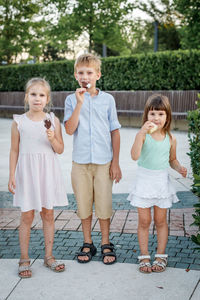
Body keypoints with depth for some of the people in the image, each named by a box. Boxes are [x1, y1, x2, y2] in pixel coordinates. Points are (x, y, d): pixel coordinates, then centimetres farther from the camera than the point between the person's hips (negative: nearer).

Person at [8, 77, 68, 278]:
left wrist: (52, 138, -18)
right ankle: (24, 259, 17)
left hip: (47, 172, 1)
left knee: (48, 215, 9)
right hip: (26, 173, -1)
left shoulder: (52, 121, 0)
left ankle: (48, 256, 24)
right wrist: (12, 176, -2)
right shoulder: (19, 122, -2)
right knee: (26, 216, 4)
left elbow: (60, 150, 1)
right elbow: (14, 150, 1)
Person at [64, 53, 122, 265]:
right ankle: (87, 244, 26)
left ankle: (106, 244, 21)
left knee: (104, 203, 4)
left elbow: (115, 132, 4)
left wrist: (115, 162, 0)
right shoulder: (72, 99, 2)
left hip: (103, 161, 0)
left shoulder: (107, 99, 2)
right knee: (83, 204, 9)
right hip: (80, 161, 1)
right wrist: (80, 103, -17)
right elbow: (69, 129, -10)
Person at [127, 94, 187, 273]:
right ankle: (144, 256, 20)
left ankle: (161, 256, 25)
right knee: (144, 222, 6)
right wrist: (142, 132, -31)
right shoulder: (143, 135, -10)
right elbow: (135, 156, -25)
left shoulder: (170, 138, 1)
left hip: (162, 182, 2)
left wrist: (179, 168, -7)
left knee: (160, 221, 12)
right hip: (144, 181, -2)